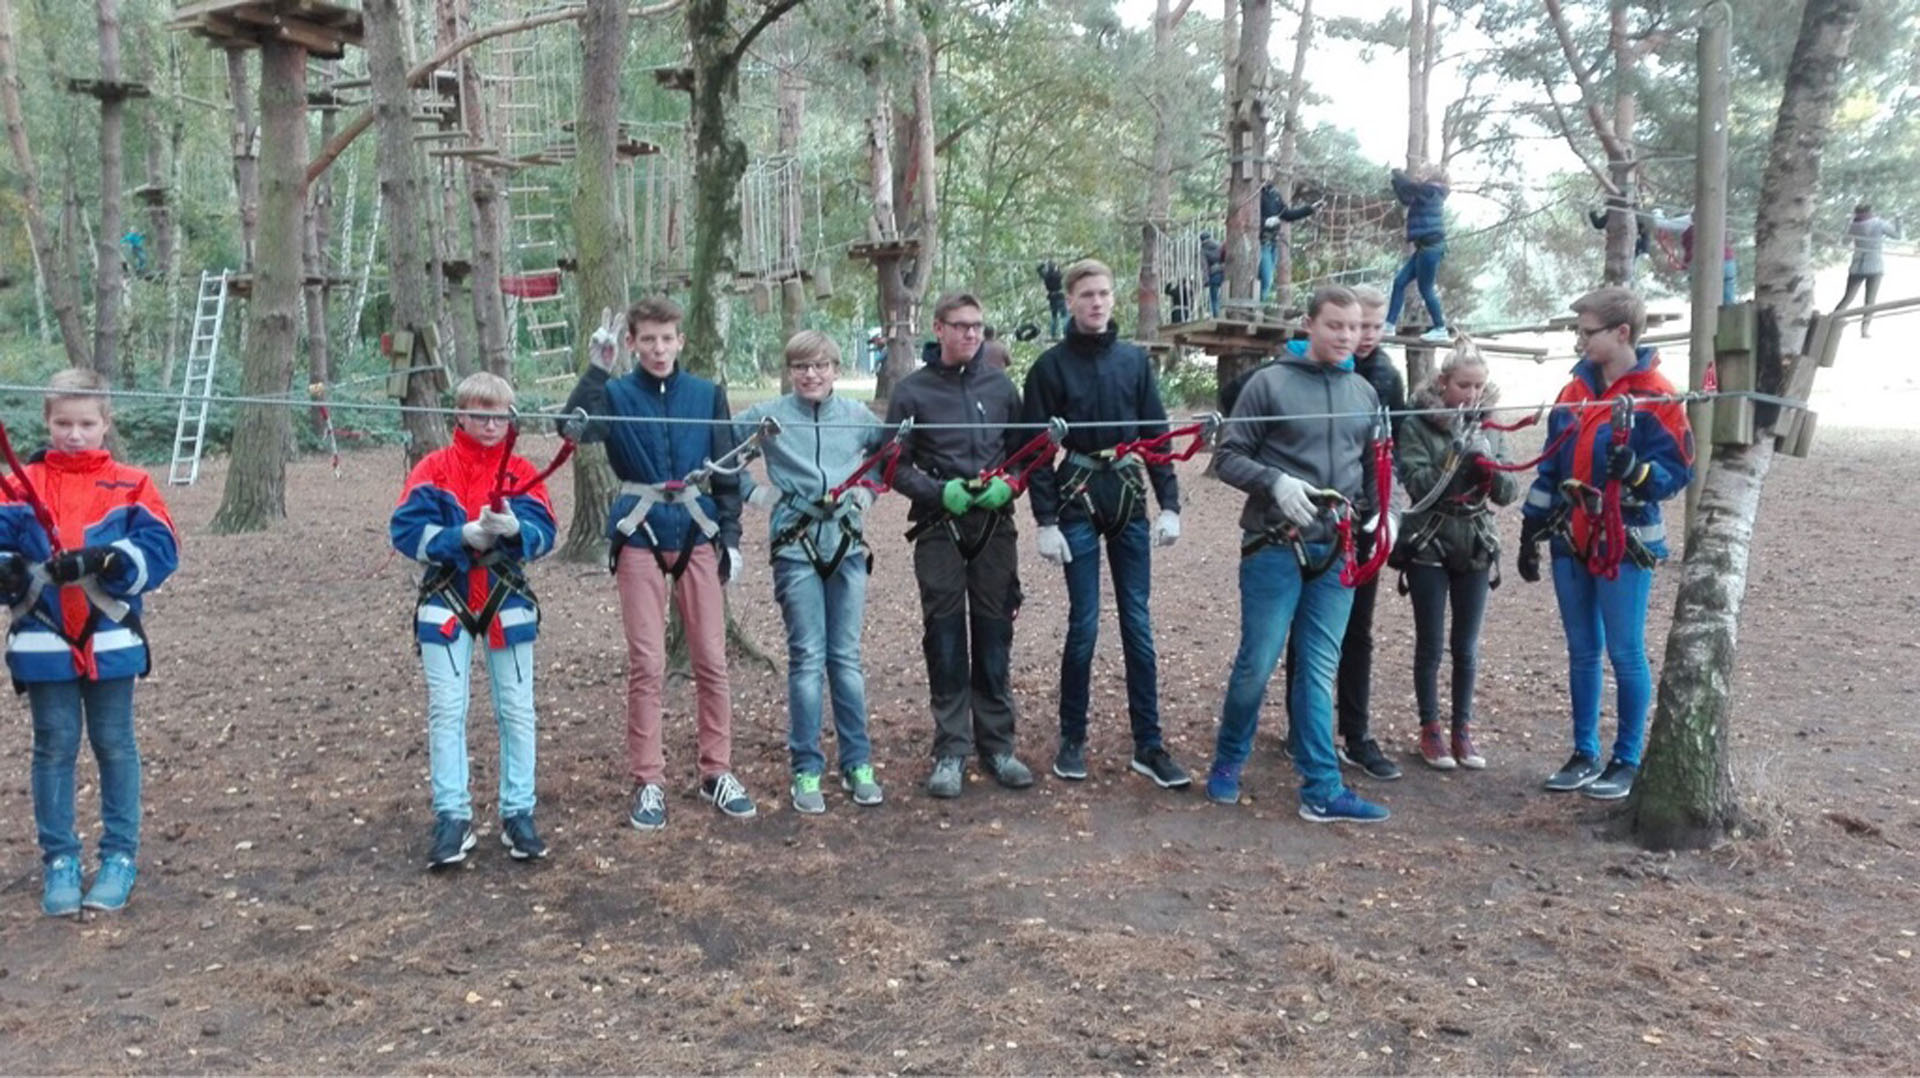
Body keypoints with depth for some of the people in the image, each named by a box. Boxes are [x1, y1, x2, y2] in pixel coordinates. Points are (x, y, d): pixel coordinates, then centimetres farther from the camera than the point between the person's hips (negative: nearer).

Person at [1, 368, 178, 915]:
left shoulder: (130, 486, 0)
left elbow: (159, 551, -9)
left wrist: (102, 561, -24)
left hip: (110, 642, -1)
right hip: (44, 645, 1)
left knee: (114, 746, 9)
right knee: (54, 749, 8)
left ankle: (120, 855, 20)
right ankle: (59, 860, 20)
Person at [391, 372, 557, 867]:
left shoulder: (521, 473, 2)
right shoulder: (433, 468, -1)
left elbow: (542, 535, -9)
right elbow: (407, 531, -11)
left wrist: (514, 530, -30)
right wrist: (464, 535, -22)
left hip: (508, 603, 1)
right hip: (446, 603, -1)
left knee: (517, 710, 5)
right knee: (446, 711, 0)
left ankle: (518, 813, 14)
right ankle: (452, 817, 8)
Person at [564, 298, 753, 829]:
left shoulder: (708, 395, 7)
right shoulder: (617, 394, 1)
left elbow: (726, 472, 8)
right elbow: (576, 427, -19)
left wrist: (731, 537, 4)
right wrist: (595, 370, -23)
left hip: (698, 537, 2)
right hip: (640, 539, -2)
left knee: (712, 659, 5)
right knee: (647, 665, 0)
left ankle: (717, 771, 17)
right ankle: (649, 781, 10)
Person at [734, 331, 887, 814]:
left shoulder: (857, 415, 6)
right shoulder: (769, 417, -2)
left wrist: (870, 489, 8)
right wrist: (752, 490, -1)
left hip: (847, 545, 2)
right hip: (796, 548, -2)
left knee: (847, 658, 7)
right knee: (807, 659, -1)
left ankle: (857, 764, 16)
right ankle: (806, 771, 8)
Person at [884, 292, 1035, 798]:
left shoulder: (1000, 385, 8)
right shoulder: (913, 391, 1)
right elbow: (895, 466, 0)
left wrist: (1008, 484, -8)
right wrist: (939, 492, -15)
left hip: (995, 527, 2)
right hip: (939, 529, -2)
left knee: (994, 638, 7)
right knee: (946, 641, 1)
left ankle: (997, 745, 18)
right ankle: (951, 751, 11)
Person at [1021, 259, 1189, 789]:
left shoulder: (1135, 359, 7)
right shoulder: (1051, 366, -1)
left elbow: (1157, 433, 8)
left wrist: (1169, 505, 0)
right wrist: (1045, 521, -9)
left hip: (1129, 499, 3)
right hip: (1077, 502, -3)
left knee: (1138, 624, 5)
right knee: (1084, 624, -1)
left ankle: (1149, 745, 12)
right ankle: (1072, 740, 15)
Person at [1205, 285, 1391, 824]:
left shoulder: (1365, 393, 11)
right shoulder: (1270, 383, -4)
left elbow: (1376, 467, 21)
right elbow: (1228, 456, -5)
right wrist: (1275, 482, -20)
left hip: (1337, 551, 4)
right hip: (1275, 547, -4)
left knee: (1320, 671, 7)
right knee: (1257, 664, 1)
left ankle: (1322, 790, 11)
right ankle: (1227, 763, 22)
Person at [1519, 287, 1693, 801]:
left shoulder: (1656, 396, -9)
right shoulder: (1576, 390, 9)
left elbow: (1676, 472, -10)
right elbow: (1552, 466, 14)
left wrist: (1634, 470, -29)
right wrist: (1532, 528, 12)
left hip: (1625, 544, -6)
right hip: (1570, 542, 6)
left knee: (1625, 654, 3)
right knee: (1581, 652, 12)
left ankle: (1627, 760, 15)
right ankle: (1585, 754, 22)